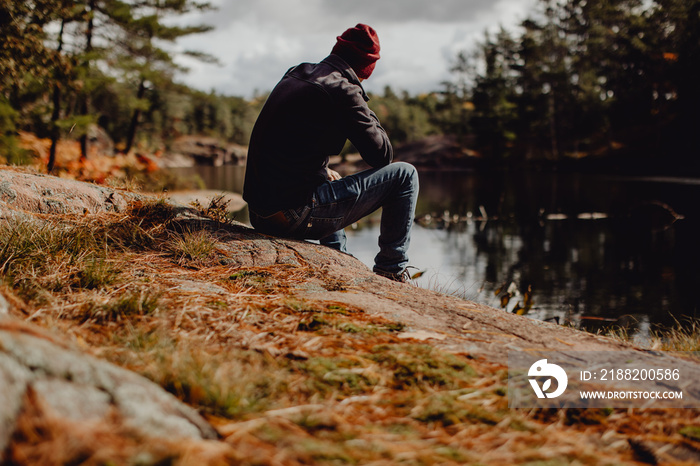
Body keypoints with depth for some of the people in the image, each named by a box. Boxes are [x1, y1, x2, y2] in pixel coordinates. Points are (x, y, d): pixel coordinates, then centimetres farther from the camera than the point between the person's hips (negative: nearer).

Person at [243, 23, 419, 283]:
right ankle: (392, 271, 12)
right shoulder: (342, 90, -11)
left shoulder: (295, 75, 14)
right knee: (404, 175, 1)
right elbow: (382, 155, -5)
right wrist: (368, 115, 10)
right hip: (296, 216, -9)